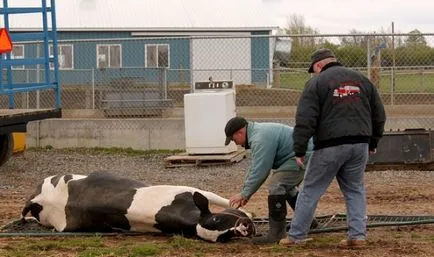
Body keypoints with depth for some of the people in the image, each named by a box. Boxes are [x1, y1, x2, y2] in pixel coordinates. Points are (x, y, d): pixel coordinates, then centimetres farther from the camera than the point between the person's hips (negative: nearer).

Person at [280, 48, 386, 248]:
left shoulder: (317, 82, -1)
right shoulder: (361, 79, 14)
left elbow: (305, 119, -9)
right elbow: (379, 114, 17)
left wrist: (299, 150, -7)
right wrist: (373, 142, 25)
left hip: (330, 146, -4)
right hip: (360, 145, 4)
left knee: (310, 190, 5)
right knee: (355, 190, 15)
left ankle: (296, 236, 8)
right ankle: (358, 235, 8)